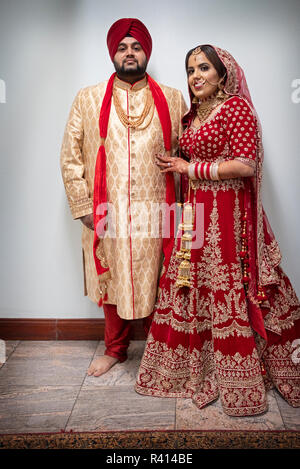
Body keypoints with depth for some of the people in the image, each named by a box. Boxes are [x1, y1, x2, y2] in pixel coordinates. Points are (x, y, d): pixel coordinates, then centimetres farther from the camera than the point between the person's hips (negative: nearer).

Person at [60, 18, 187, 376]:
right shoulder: (88, 99, 7)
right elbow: (70, 156, 5)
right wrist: (82, 207, -2)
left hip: (155, 215, 0)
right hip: (106, 215, 1)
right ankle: (115, 349, 35)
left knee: (156, 286, 9)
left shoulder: (173, 100, 8)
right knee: (112, 283, 13)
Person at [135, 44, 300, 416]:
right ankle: (196, 368, 28)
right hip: (196, 213, 7)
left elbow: (245, 165, -17)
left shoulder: (236, 106, -7)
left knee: (229, 294, -2)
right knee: (192, 289, 9)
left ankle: (240, 383, 17)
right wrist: (177, 166, 9)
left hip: (227, 214, -7)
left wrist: (190, 168, -11)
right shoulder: (194, 113, 17)